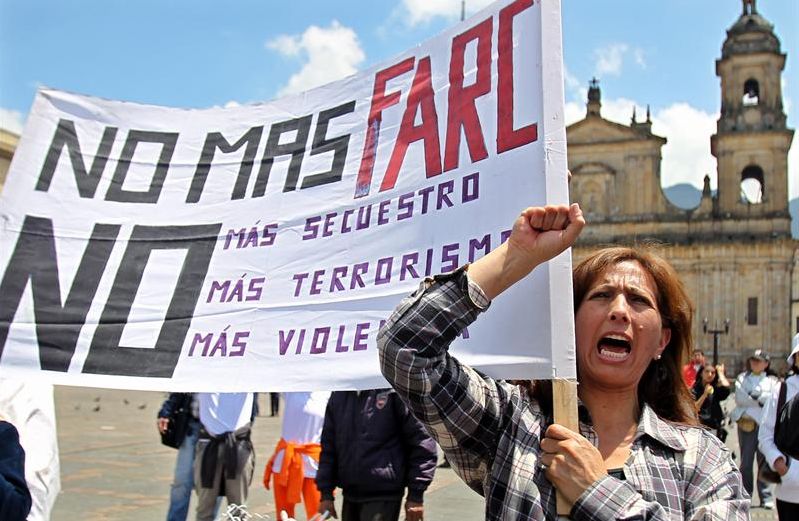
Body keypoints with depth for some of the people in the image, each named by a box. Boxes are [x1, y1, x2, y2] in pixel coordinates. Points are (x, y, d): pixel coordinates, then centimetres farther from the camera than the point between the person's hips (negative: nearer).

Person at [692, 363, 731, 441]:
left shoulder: (716, 390, 6)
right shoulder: (695, 389, -2)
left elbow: (726, 387, -17)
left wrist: (720, 373, -3)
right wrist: (705, 394, -18)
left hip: (715, 430, 3)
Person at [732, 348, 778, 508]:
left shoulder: (771, 381, 12)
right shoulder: (742, 378, 14)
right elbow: (739, 399, -1)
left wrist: (753, 396, -9)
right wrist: (760, 400, -7)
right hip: (745, 423, 2)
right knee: (745, 461, 5)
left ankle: (766, 497, 1)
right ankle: (746, 494, 14)